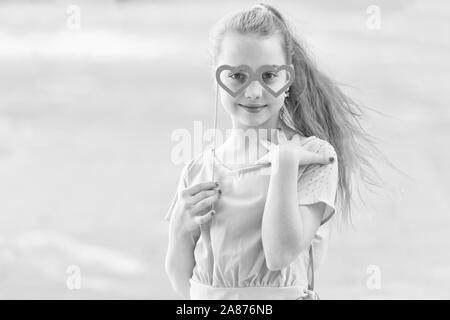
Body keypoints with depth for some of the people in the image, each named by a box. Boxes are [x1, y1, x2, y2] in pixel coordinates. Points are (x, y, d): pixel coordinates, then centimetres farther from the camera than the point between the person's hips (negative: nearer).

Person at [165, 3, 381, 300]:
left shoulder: (313, 156, -5)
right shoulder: (197, 171, 3)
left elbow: (281, 254, -16)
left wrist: (285, 160, -16)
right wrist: (181, 229, -10)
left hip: (281, 297, -2)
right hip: (205, 302, 2)